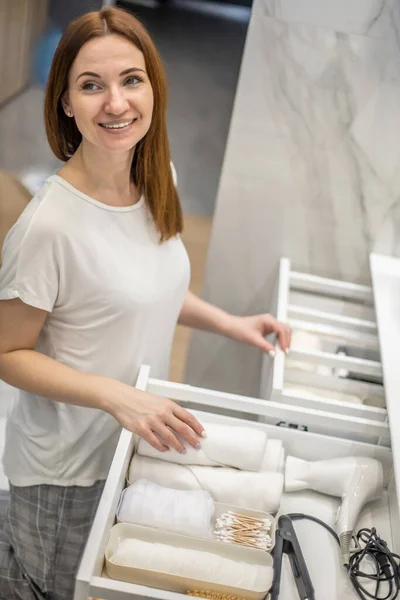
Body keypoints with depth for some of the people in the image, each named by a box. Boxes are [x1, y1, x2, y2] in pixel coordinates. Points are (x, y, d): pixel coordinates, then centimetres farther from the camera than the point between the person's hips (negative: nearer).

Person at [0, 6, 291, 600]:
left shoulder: (157, 177, -7)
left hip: (138, 438, 6)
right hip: (66, 464, -6)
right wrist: (115, 395, -31)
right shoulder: (49, 223, -29)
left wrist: (228, 322, -3)